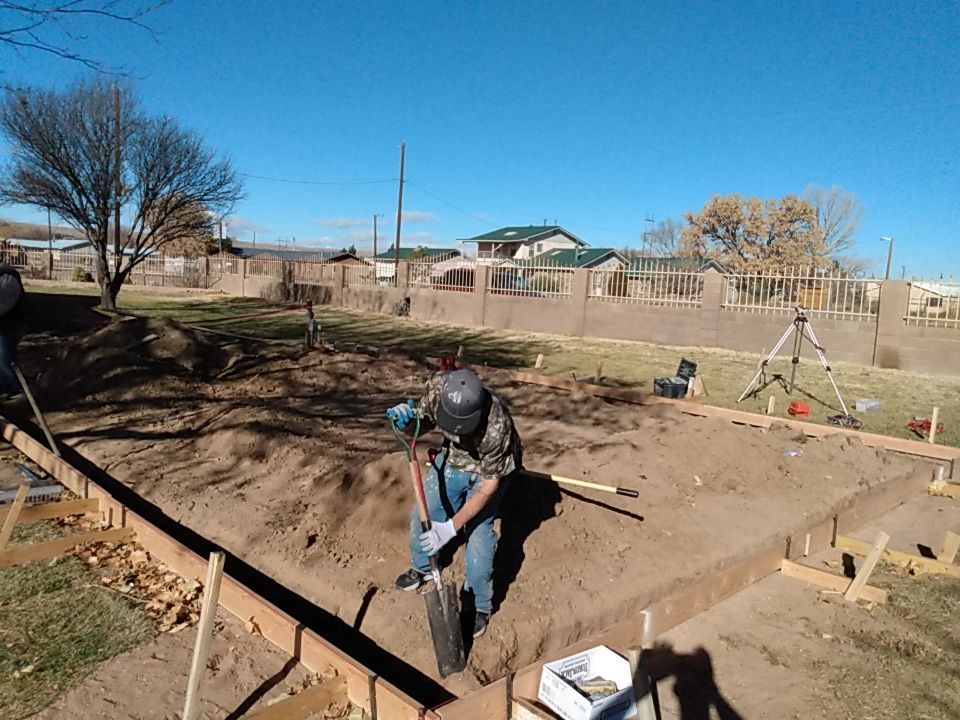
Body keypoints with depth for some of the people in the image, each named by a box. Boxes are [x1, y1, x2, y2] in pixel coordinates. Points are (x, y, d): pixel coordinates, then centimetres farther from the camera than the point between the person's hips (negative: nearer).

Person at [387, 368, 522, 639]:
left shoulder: (497, 423, -42)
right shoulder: (437, 385, -31)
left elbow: (489, 483, -30)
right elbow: (425, 420, -8)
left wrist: (452, 526, -32)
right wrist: (406, 418, -32)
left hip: (488, 468, -5)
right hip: (452, 457, 5)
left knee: (478, 531, -11)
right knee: (423, 514, 12)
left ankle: (480, 606, 12)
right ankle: (422, 567, 41)